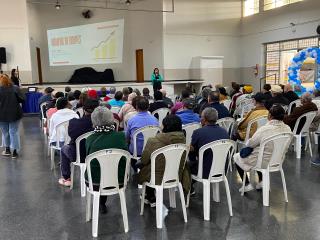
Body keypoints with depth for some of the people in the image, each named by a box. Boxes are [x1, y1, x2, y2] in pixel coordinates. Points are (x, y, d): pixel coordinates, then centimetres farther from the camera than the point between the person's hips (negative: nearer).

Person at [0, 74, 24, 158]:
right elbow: (22, 99, -6)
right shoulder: (15, 88, -8)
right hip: (14, 114, 0)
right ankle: (14, 152, 8)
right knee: (14, 132, 7)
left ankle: (7, 149, 26)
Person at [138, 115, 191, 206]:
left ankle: (152, 199, 36)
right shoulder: (182, 140, -12)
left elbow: (143, 161, -8)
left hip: (159, 179, -3)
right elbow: (183, 162, 5)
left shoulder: (153, 142, -23)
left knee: (145, 168, 26)